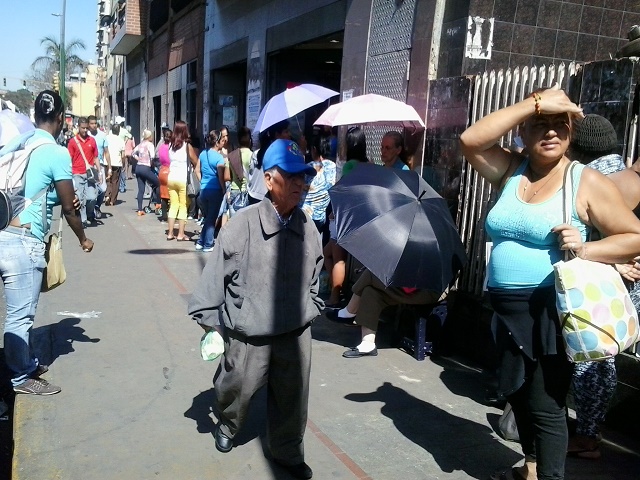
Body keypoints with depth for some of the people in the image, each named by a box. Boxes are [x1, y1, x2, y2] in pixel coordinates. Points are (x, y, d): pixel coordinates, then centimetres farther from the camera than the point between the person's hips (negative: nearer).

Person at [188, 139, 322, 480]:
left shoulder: (307, 227, -1)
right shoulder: (244, 224, -16)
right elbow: (217, 270, -9)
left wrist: (311, 308, 20)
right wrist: (208, 317, -3)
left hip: (296, 332, 4)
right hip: (248, 333, -3)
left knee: (292, 396, 14)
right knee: (237, 388, 18)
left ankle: (288, 452, 37)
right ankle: (227, 427, 51)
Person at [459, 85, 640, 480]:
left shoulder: (587, 181, -6)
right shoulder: (510, 171, 5)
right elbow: (471, 140, -11)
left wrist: (585, 249, -22)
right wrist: (534, 103, -15)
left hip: (551, 310, -5)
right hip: (507, 307, 6)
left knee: (545, 406, 1)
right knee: (518, 395, 21)